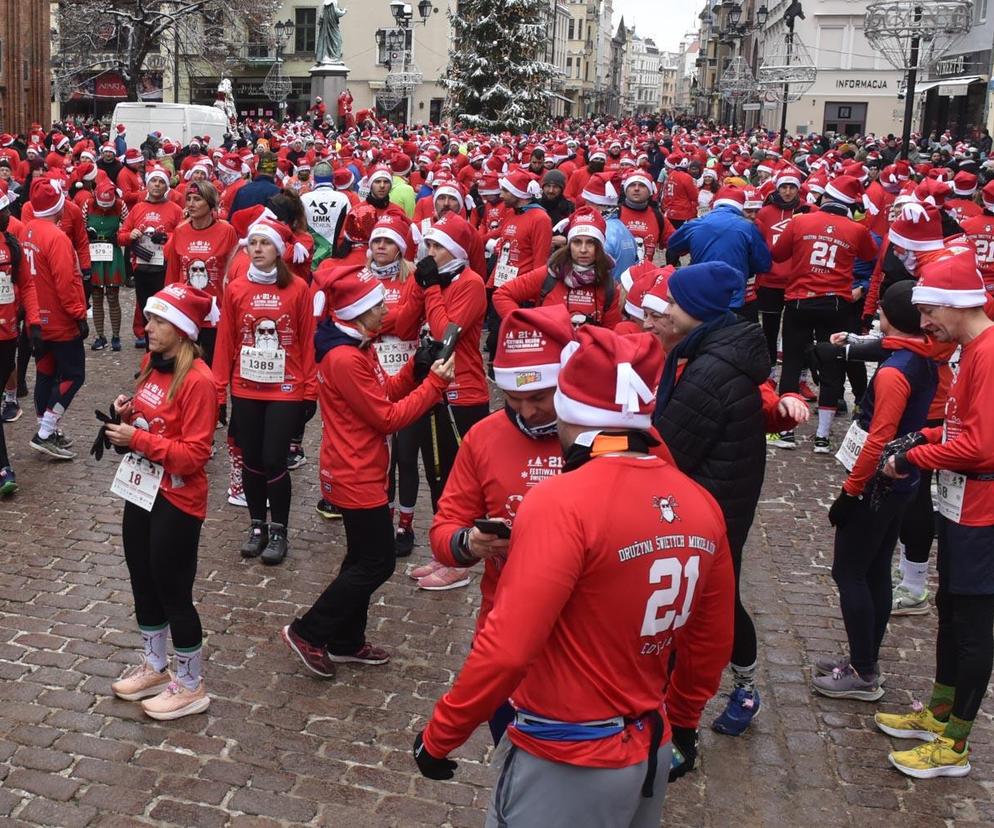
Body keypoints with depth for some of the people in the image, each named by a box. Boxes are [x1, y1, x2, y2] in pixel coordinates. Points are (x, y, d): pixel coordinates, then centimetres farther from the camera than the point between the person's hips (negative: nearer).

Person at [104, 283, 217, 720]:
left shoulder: (197, 380, -21)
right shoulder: (152, 365, 5)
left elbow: (194, 455, -23)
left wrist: (136, 439, -24)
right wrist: (126, 415, -3)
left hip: (177, 501, -9)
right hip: (141, 491, 9)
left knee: (174, 594, 4)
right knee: (143, 585, 20)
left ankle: (190, 686, 21)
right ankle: (154, 667, 39)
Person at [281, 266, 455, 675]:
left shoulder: (356, 347, 7)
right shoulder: (345, 359, -25)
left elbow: (385, 391, 10)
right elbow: (388, 418, -21)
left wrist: (417, 368, -4)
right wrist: (435, 383, -17)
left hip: (359, 471, 11)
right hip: (357, 476, -11)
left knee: (363, 558, 18)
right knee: (377, 562, -2)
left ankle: (347, 642, 30)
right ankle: (308, 632, 8)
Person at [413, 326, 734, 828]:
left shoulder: (562, 503, -23)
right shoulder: (701, 505, -2)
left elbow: (508, 649, -26)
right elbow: (713, 642, 9)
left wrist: (439, 736, -12)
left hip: (566, 763, -6)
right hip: (652, 749, 7)